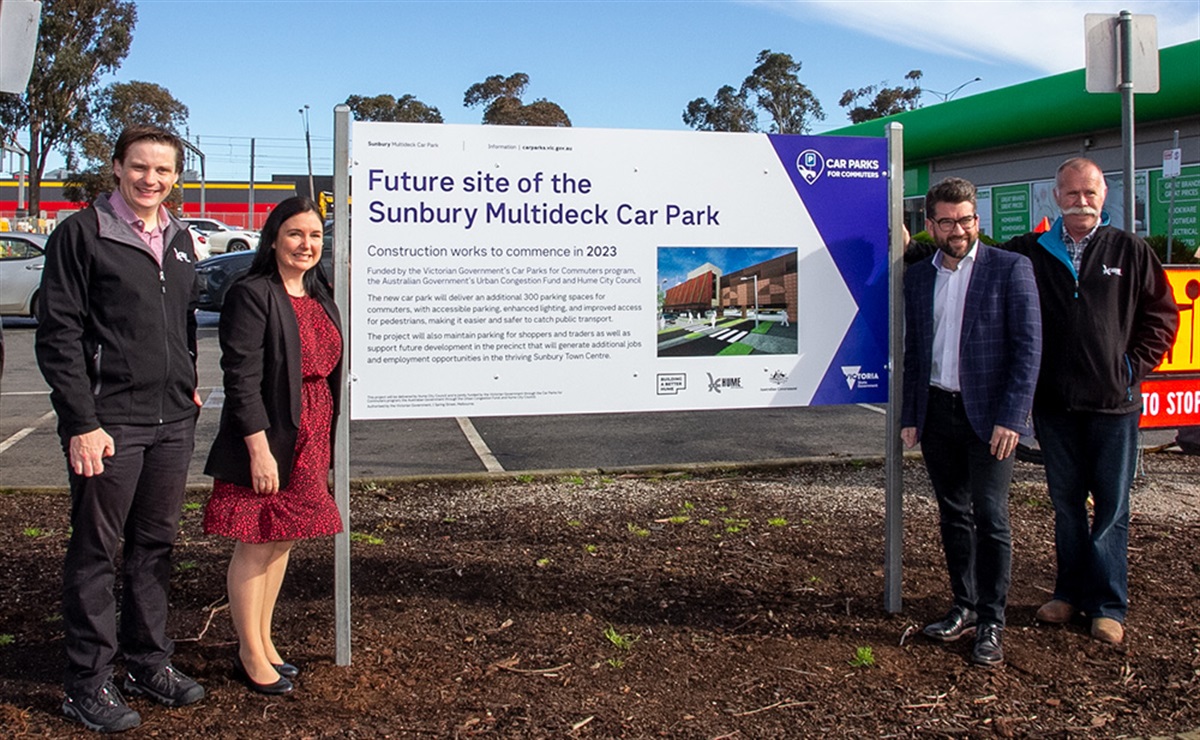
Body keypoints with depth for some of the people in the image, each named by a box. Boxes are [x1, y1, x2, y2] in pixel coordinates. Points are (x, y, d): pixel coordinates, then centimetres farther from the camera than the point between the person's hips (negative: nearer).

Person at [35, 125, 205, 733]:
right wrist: (82, 422, -14)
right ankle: (88, 683, 13)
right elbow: (57, 336, -9)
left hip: (172, 421, 6)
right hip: (108, 422, -6)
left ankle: (149, 662, 25)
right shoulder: (82, 233, -5)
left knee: (155, 545, 13)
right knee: (95, 551, 3)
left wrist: (187, 387, 13)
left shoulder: (179, 239, 14)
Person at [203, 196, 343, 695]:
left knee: (283, 541, 14)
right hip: (267, 440, -8)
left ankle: (264, 643, 27)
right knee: (256, 546, 1)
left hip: (310, 441, 8)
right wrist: (259, 449, -20)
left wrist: (326, 444, 15)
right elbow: (241, 378, -16)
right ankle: (251, 655, 13)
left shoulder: (320, 299, 14)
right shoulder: (252, 295, -11)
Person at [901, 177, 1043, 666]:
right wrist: (910, 416, 8)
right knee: (953, 515, 12)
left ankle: (991, 622, 7)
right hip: (936, 411, 5)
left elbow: (1028, 346, -8)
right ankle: (964, 607, 24)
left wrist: (1011, 417, -15)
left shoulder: (1010, 269, -4)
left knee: (990, 516, -4)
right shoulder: (918, 276, 9)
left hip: (988, 413, -4)